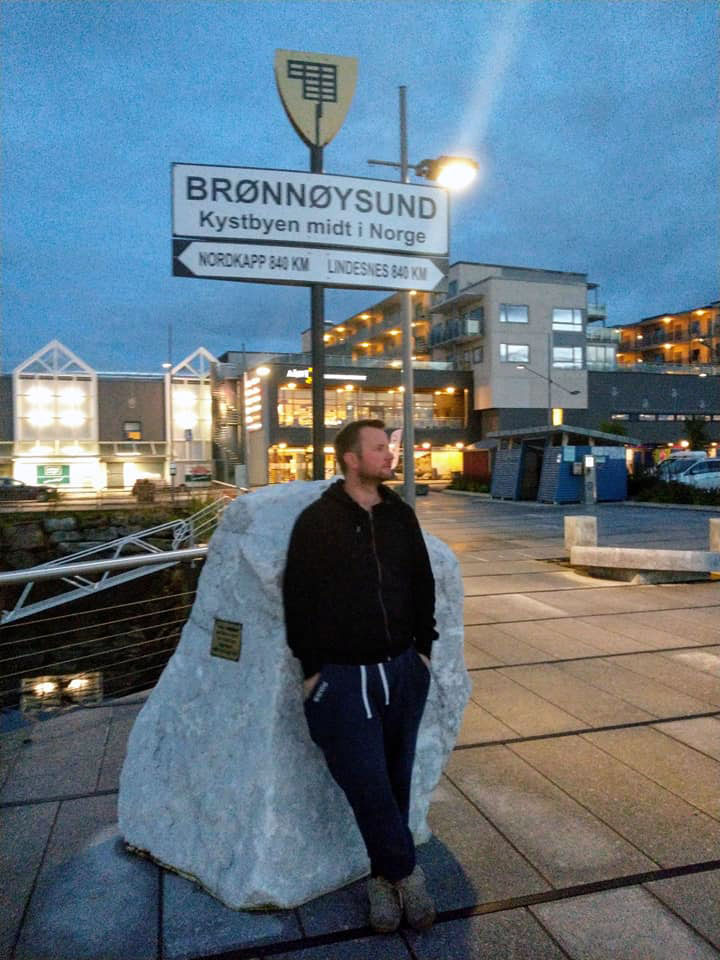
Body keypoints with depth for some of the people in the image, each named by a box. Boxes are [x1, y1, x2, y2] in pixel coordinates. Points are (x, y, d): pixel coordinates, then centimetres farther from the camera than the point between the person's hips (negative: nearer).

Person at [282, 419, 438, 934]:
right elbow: (298, 600, -6)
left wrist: (423, 648, 10)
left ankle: (384, 878, 33)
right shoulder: (316, 521, -8)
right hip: (342, 679, -4)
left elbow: (423, 584, 13)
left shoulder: (401, 515, 5)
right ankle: (407, 874, 21)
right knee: (369, 785, -2)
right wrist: (313, 668, -6)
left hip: (403, 672, 4)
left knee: (395, 783, 14)